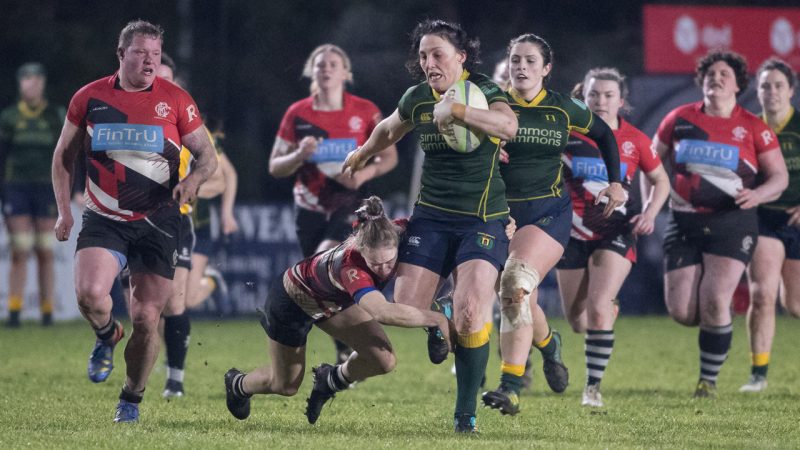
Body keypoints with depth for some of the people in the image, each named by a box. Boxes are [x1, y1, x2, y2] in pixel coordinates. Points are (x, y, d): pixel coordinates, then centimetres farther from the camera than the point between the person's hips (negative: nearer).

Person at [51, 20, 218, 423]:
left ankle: (132, 399, 21)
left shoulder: (176, 101, -1)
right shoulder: (89, 98, 2)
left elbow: (207, 155, 5)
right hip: (104, 220, 0)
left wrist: (194, 179, -18)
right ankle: (106, 337, 10)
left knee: (146, 318, -1)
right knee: (90, 293, -26)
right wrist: (64, 210, 5)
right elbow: (64, 155, 13)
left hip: (157, 222, 0)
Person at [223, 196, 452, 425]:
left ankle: (331, 380, 18)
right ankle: (238, 385, 50)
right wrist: (435, 318, -60)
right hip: (293, 301, -5)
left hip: (335, 300, 5)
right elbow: (383, 312, -64)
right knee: (285, 386, 14)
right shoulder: (350, 266, -48)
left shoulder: (399, 232, -32)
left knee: (384, 360, -14)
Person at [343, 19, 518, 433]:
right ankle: (435, 322, 33)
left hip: (482, 219, -4)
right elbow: (389, 129, 28)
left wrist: (456, 109, -40)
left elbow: (508, 125, -33)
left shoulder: (482, 92, -10)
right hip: (431, 216, 4)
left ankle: (465, 413, -7)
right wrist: (362, 155, 43)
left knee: (470, 313, -20)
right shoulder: (417, 99, 5)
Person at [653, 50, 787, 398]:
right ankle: (717, 325, 32)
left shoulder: (753, 128, -1)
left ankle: (709, 380, 1)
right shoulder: (680, 119, 5)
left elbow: (779, 176, 3)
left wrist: (757, 195, -17)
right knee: (681, 311, -4)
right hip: (684, 223, 2)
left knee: (714, 303, -15)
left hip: (731, 223, -2)